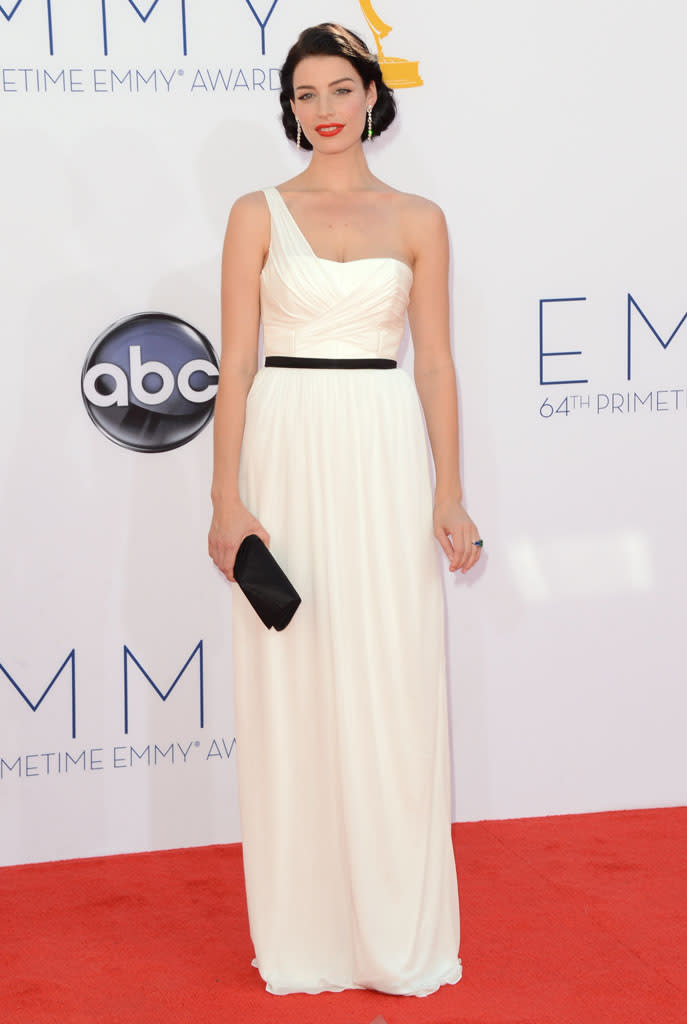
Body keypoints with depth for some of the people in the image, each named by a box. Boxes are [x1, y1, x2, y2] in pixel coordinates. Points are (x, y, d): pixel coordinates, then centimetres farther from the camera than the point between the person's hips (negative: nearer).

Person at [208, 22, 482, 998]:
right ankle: (305, 934, 16)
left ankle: (400, 930, 17)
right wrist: (227, 497, -7)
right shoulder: (259, 214, 4)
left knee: (392, 690, 3)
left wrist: (450, 496, -2)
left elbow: (435, 363, 5)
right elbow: (237, 363, 0)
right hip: (287, 453, 0)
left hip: (386, 458, 1)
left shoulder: (418, 220, 7)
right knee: (292, 694, 3)